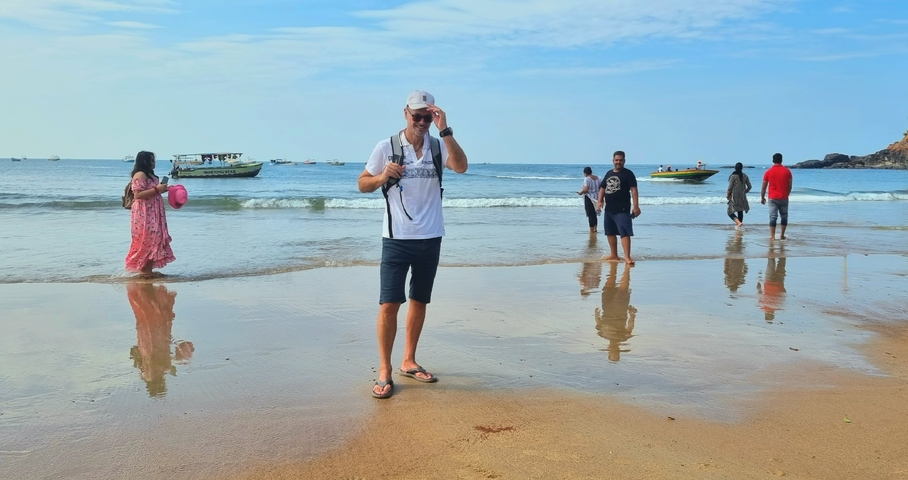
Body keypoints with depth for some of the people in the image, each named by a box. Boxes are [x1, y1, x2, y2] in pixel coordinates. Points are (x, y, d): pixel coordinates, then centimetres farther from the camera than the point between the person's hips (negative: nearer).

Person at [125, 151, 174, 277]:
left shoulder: (149, 175, 18)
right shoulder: (140, 175, -13)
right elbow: (138, 195, -23)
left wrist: (162, 189, 12)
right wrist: (157, 189, -23)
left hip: (153, 215, 10)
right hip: (145, 215, -10)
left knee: (153, 240, 8)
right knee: (146, 240, -9)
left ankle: (148, 269, 10)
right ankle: (143, 269, -4)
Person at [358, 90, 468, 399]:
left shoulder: (439, 146, 1)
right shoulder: (386, 147, -3)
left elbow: (461, 166, -18)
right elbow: (363, 184, 3)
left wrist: (445, 130, -23)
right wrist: (383, 177, -17)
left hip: (430, 238, 3)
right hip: (397, 238, -3)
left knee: (419, 301, 13)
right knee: (389, 303, -7)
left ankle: (409, 362, 26)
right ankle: (384, 371, 2)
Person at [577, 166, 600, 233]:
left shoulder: (587, 178, -13)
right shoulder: (597, 178, 9)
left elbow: (586, 189, -22)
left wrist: (580, 192, -6)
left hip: (589, 198, -7)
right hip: (596, 198, 7)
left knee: (590, 214, -2)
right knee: (595, 214, 17)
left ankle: (592, 231, -1)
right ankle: (595, 229, 22)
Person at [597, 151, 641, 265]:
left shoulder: (628, 174, -5)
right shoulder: (609, 173, 14)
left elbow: (633, 190, -11)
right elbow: (602, 188, 18)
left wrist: (636, 206, -19)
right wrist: (600, 201, 2)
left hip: (622, 209, -8)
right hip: (609, 209, 8)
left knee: (624, 233, -13)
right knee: (610, 232, 14)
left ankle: (627, 257, -16)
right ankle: (613, 255, 25)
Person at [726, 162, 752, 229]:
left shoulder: (733, 176, -12)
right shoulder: (745, 176, 1)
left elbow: (730, 187, -12)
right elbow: (749, 186, 6)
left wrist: (727, 195, 2)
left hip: (734, 197, -5)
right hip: (742, 197, 5)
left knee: (731, 212, 0)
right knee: (740, 212, 16)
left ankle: (739, 222, -21)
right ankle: (738, 226, 20)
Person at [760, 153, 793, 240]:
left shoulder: (768, 172, -3)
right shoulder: (787, 171, -1)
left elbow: (764, 187, 0)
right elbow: (790, 186, 2)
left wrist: (762, 197, 12)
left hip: (772, 198, -1)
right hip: (784, 198, 1)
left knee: (773, 217, -1)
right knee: (784, 216, 15)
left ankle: (772, 236, -6)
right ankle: (782, 235, 17)